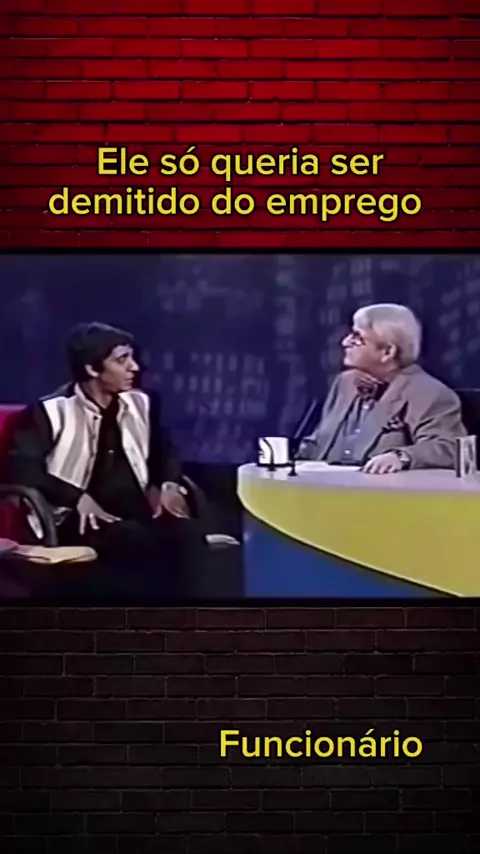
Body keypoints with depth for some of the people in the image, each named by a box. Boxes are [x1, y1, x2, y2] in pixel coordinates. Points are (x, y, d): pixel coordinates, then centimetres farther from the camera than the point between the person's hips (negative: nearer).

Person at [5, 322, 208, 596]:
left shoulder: (141, 404, 16)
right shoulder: (52, 412, -2)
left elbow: (164, 450, 28)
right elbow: (21, 467, -11)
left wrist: (169, 484, 5)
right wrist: (77, 499, -20)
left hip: (140, 513, 5)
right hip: (84, 521, -5)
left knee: (189, 533, -29)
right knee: (139, 540, -36)